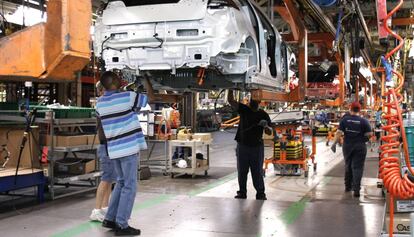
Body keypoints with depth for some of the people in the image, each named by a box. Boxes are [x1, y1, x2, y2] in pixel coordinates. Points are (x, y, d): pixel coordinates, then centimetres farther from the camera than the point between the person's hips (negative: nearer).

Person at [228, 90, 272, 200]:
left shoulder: (263, 115, 3)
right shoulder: (244, 109, 4)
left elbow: (269, 132, 3)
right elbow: (230, 100, -6)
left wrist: (266, 126, -18)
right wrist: (231, 89, -20)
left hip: (257, 147, -1)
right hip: (242, 146, 1)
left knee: (257, 172, 2)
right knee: (242, 171, 7)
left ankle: (260, 193, 10)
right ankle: (242, 193, 16)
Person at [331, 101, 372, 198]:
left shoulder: (345, 119, -2)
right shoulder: (364, 121, -6)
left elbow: (339, 132, -8)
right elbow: (369, 134, -9)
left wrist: (334, 143, -6)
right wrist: (363, 138, 11)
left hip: (347, 146, 2)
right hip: (360, 147, -2)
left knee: (348, 166, 18)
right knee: (357, 167, -2)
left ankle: (348, 186, 29)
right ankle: (356, 189, -10)